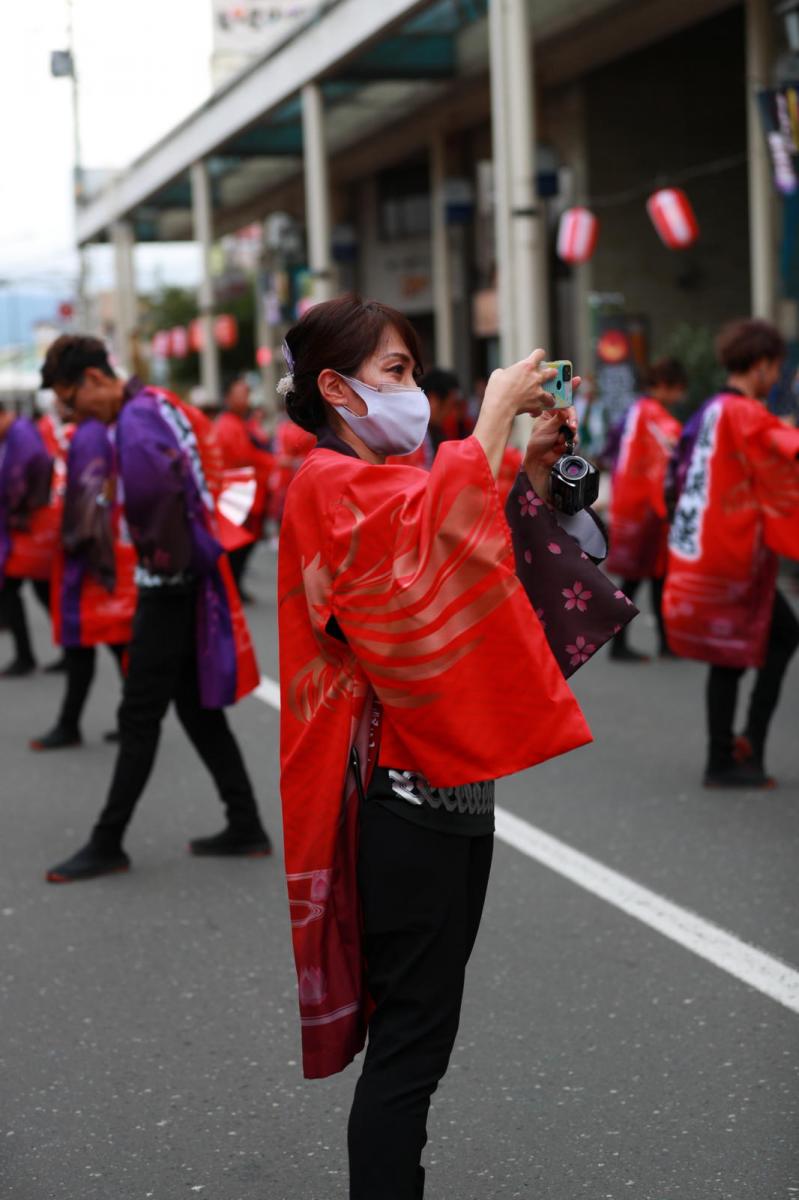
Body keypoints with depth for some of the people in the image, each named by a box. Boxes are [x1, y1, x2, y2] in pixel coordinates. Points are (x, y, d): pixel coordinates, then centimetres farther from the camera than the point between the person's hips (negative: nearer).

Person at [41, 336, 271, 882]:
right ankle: (245, 827, 19)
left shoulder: (137, 417, -17)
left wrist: (158, 547, -21)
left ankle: (107, 844, 2)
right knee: (197, 706, 14)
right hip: (185, 578, 10)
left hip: (170, 584, -10)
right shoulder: (158, 405, 14)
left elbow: (149, 482, -36)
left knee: (139, 716, -4)